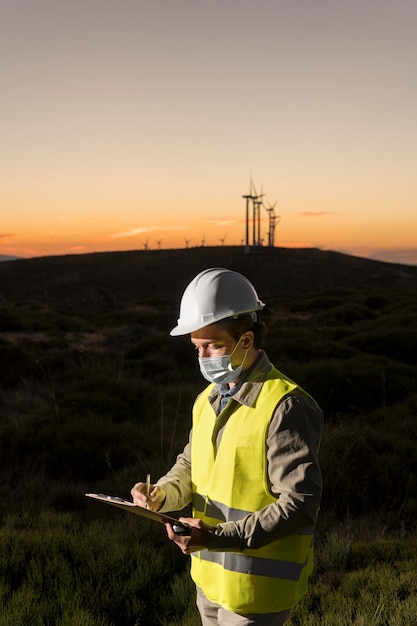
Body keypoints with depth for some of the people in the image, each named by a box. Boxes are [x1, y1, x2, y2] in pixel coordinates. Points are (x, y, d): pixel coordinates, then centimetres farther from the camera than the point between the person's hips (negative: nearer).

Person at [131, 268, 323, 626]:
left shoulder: (285, 406, -21)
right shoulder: (209, 399, 5)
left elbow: (300, 505, -22)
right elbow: (190, 466, 16)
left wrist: (220, 536, -28)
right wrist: (161, 495, -6)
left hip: (256, 586, -7)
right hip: (210, 575, 7)